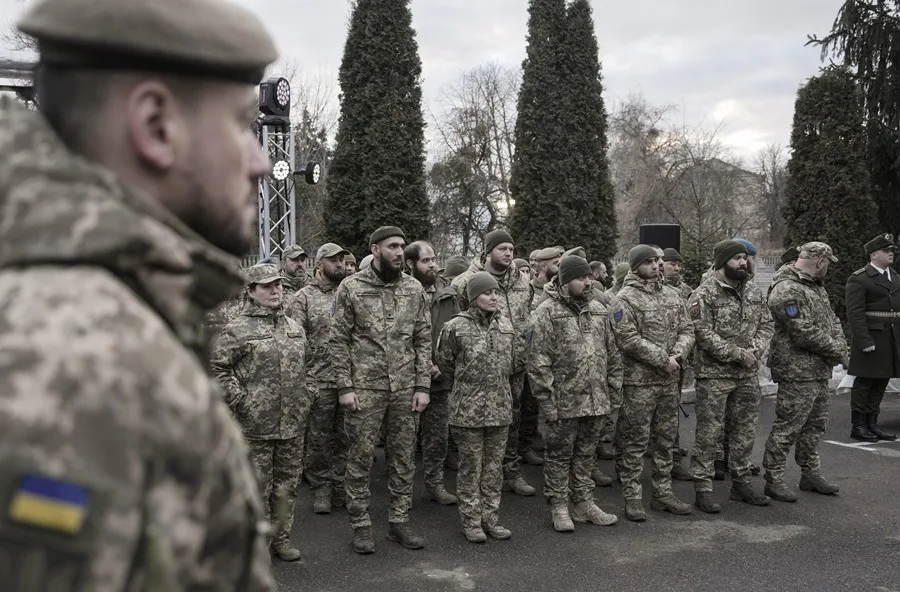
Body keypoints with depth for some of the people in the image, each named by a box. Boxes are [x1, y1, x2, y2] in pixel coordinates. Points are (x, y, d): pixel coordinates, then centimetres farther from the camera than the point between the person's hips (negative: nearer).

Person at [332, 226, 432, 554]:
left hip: (406, 388, 3)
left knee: (404, 455, 10)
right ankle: (361, 524, 16)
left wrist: (423, 386, 1)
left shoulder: (414, 288, 6)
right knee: (361, 456, 3)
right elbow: (339, 340, -3)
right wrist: (345, 387, -9)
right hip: (365, 388, -3)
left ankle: (399, 520, 22)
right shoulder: (351, 287, -3)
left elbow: (424, 340, 8)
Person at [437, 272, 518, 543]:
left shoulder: (506, 326, 6)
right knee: (471, 466, 4)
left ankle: (490, 517, 23)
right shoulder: (456, 327, -9)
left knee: (494, 465, 11)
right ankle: (471, 520, 15)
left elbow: (516, 359, 18)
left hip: (501, 407, 5)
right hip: (468, 409, -4)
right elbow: (444, 362, 2)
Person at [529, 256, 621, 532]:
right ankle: (558, 506, 18)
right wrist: (547, 400, -15)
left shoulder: (598, 311, 11)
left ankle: (583, 503, 28)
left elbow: (612, 351, 17)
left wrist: (614, 384, 9)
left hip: (596, 401, 6)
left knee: (586, 454, 16)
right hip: (564, 402, -6)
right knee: (560, 454, 6)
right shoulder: (547, 313, -10)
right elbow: (537, 361, -13)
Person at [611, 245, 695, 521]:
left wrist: (678, 353, -10)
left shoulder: (672, 295, 13)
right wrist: (662, 359, -17)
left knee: (666, 438, 15)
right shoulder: (626, 298, -9)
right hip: (639, 382, -7)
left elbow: (687, 329, 10)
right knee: (635, 441, -1)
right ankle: (631, 497, 8)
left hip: (669, 380, 7)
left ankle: (663, 493, 26)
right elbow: (628, 339, -18)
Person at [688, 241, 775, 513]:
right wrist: (738, 354, -18)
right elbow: (704, 334, -17)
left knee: (745, 431, 15)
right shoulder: (704, 294, -11)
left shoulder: (754, 291, 11)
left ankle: (741, 482, 29)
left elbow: (766, 324, 10)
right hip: (714, 375, -7)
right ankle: (703, 488, 5)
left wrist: (754, 350, -8)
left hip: (748, 374, 7)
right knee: (708, 433, -2)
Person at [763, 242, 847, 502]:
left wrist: (840, 345, -3)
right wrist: (836, 351, -11)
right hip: (797, 373, -10)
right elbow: (805, 334, -23)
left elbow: (832, 320, 17)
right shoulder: (787, 290, -19)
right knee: (787, 427, -4)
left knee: (815, 425, 19)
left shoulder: (816, 287, 15)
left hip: (819, 372, 10)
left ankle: (811, 473, 32)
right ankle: (774, 479, 6)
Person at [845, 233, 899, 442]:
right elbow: (855, 313, -14)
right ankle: (858, 426, 8)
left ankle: (872, 424, 20)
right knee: (864, 383, -1)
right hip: (870, 337, -7)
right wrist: (865, 341, -20)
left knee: (881, 383, 11)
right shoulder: (859, 279, -8)